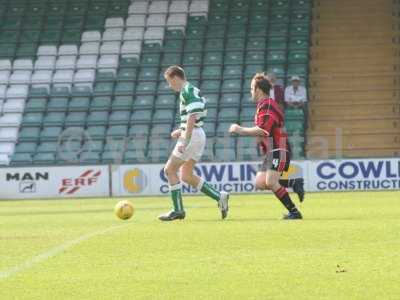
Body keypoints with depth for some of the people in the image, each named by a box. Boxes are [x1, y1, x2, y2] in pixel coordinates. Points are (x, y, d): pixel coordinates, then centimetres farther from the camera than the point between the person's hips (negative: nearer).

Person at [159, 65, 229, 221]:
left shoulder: (187, 91, -13)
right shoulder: (192, 90, 18)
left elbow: (192, 117, -22)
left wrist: (184, 142, -23)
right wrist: (181, 131, 20)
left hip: (192, 136, -10)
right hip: (198, 135, 10)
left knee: (170, 170, -1)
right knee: (186, 176, 12)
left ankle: (178, 210, 0)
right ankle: (220, 197, 6)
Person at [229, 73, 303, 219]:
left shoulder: (267, 105, -13)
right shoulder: (263, 105, 20)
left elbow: (262, 130, -23)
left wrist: (240, 130, -14)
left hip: (278, 151, -10)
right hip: (271, 152, 10)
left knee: (270, 183, -19)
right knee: (260, 183, 2)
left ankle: (294, 211, -15)